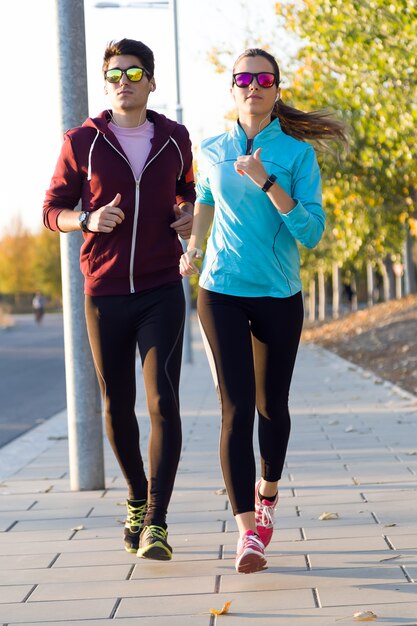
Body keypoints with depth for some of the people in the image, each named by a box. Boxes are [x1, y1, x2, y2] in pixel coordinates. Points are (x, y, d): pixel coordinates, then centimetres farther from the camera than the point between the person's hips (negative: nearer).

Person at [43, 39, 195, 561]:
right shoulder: (82, 142, 1)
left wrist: (188, 216, 3)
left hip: (161, 292, 0)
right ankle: (136, 498, 34)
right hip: (105, 294, 1)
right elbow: (52, 210, 7)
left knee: (163, 403, -14)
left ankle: (156, 523, -13)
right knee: (117, 406, 11)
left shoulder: (175, 140, 5)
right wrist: (89, 219, -14)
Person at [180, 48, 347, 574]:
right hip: (222, 292, 0)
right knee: (236, 408, -12)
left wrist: (266, 182, -22)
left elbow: (312, 232, -14)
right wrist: (191, 250, 24)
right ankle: (247, 533, -15)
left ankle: (268, 493, 41)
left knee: (271, 405, 13)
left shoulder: (298, 154, -4)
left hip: (279, 295, 0)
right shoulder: (213, 152, 4)